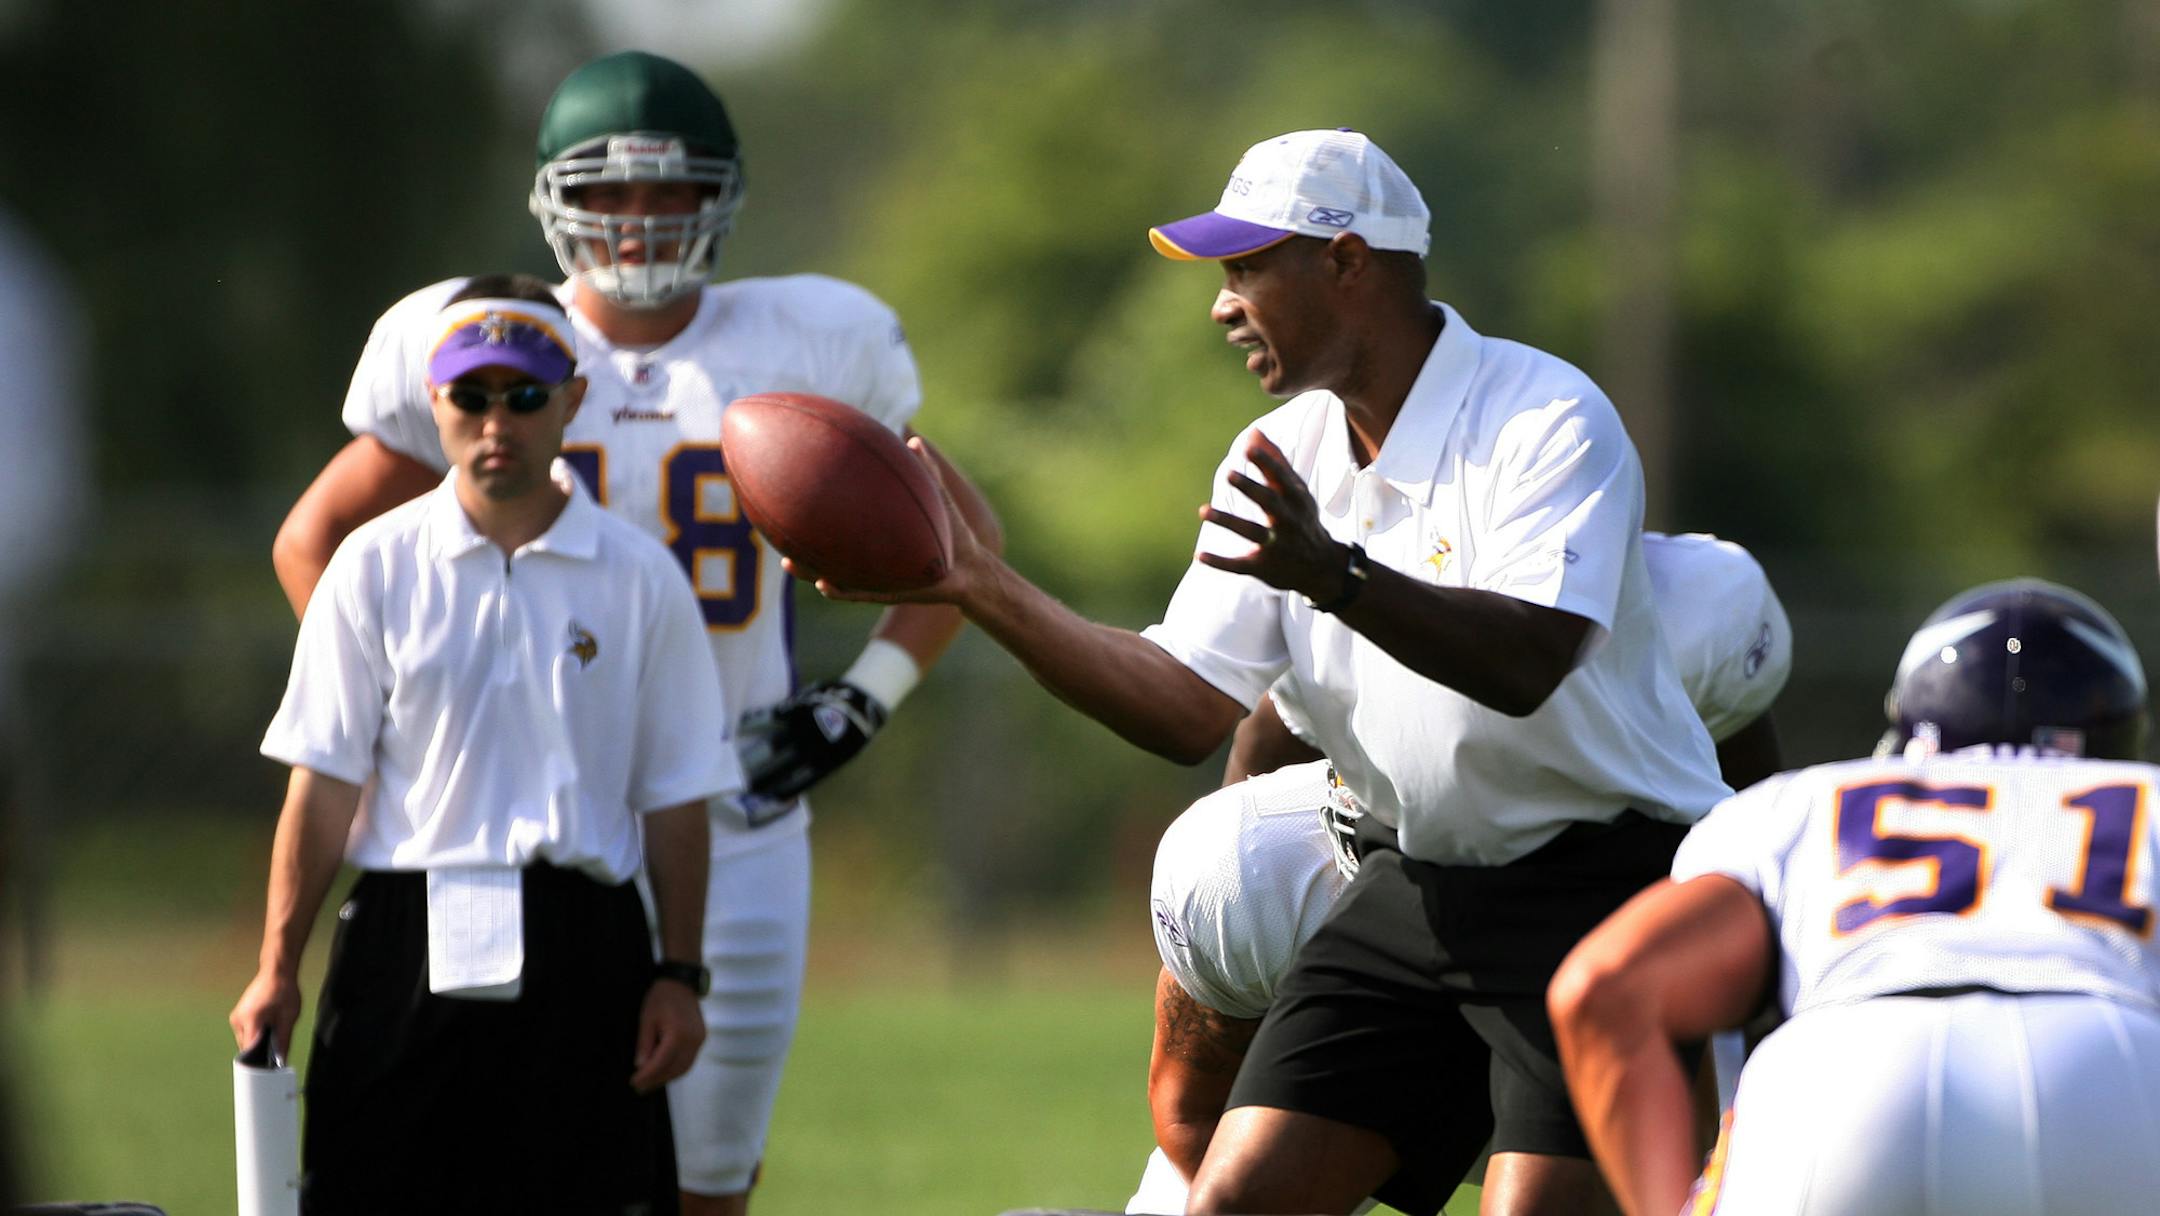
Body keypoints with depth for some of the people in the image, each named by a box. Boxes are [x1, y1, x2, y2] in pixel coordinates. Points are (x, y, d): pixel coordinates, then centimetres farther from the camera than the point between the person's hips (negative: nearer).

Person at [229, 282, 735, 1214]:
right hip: (408, 948, 0)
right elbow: (325, 784, 2)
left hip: (582, 952, 0)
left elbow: (674, 798, 8)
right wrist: (277, 972, -2)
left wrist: (678, 976, 3)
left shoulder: (640, 578, 5)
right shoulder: (375, 566, 4)